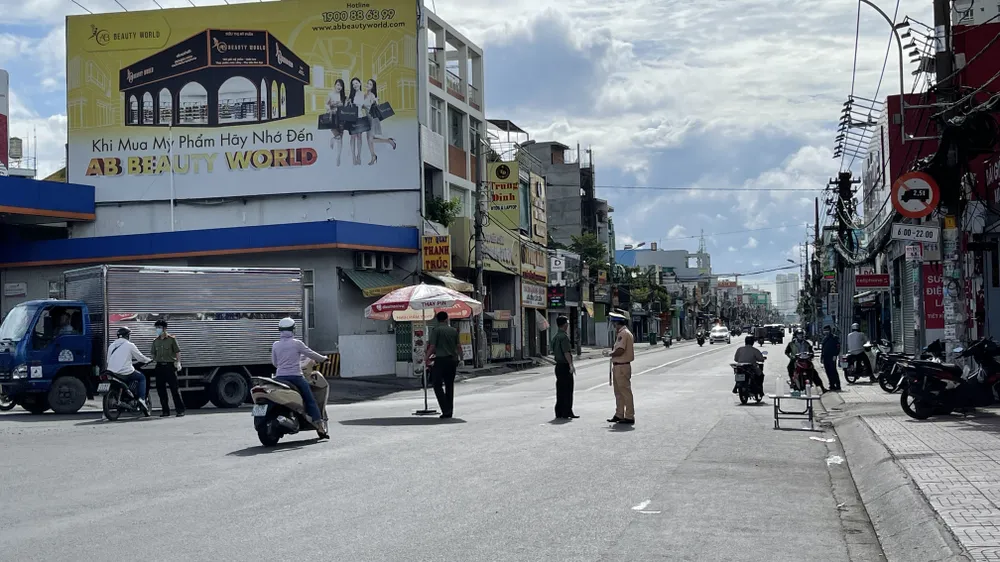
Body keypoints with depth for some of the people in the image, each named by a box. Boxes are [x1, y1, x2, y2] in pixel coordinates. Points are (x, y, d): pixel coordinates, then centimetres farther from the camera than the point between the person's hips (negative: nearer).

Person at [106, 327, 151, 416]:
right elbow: (140, 358, 4)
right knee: (142, 378, 16)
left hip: (112, 372, 5)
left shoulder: (111, 345, 15)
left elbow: (108, 360, 21)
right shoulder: (129, 345, -1)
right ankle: (141, 399, 0)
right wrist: (149, 360, 25)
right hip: (125, 372, -5)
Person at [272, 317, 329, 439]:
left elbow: (274, 363, 15)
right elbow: (310, 354, 0)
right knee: (310, 400, 2)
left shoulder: (275, 345, 6)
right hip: (295, 376, -3)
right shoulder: (296, 343, -5)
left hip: (279, 377, 3)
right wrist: (323, 358, 17)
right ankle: (320, 426, -3)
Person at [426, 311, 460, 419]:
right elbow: (457, 347, 12)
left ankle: (446, 411, -12)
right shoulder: (454, 331, 8)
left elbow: (432, 347, -9)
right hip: (452, 360, 5)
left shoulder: (436, 330, -6)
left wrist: (427, 357, 4)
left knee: (438, 385, -1)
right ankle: (450, 411, 13)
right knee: (449, 386, 12)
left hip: (441, 359, -5)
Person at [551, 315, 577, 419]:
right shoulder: (564, 337, -15)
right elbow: (566, 352, -21)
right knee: (567, 390, -5)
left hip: (558, 365, 9)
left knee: (560, 390, 11)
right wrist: (571, 365, -20)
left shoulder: (555, 337, 14)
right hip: (565, 365, -9)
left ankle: (559, 412, 14)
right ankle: (566, 413, -4)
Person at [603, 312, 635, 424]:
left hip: (622, 367, -11)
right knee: (618, 392, 16)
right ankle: (619, 415, 24)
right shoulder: (624, 333, 16)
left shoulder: (623, 334, -17)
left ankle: (629, 417, -3)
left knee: (625, 392, -6)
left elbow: (620, 351, -25)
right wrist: (611, 353, 11)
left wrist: (609, 354, -10)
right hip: (618, 367, 11)